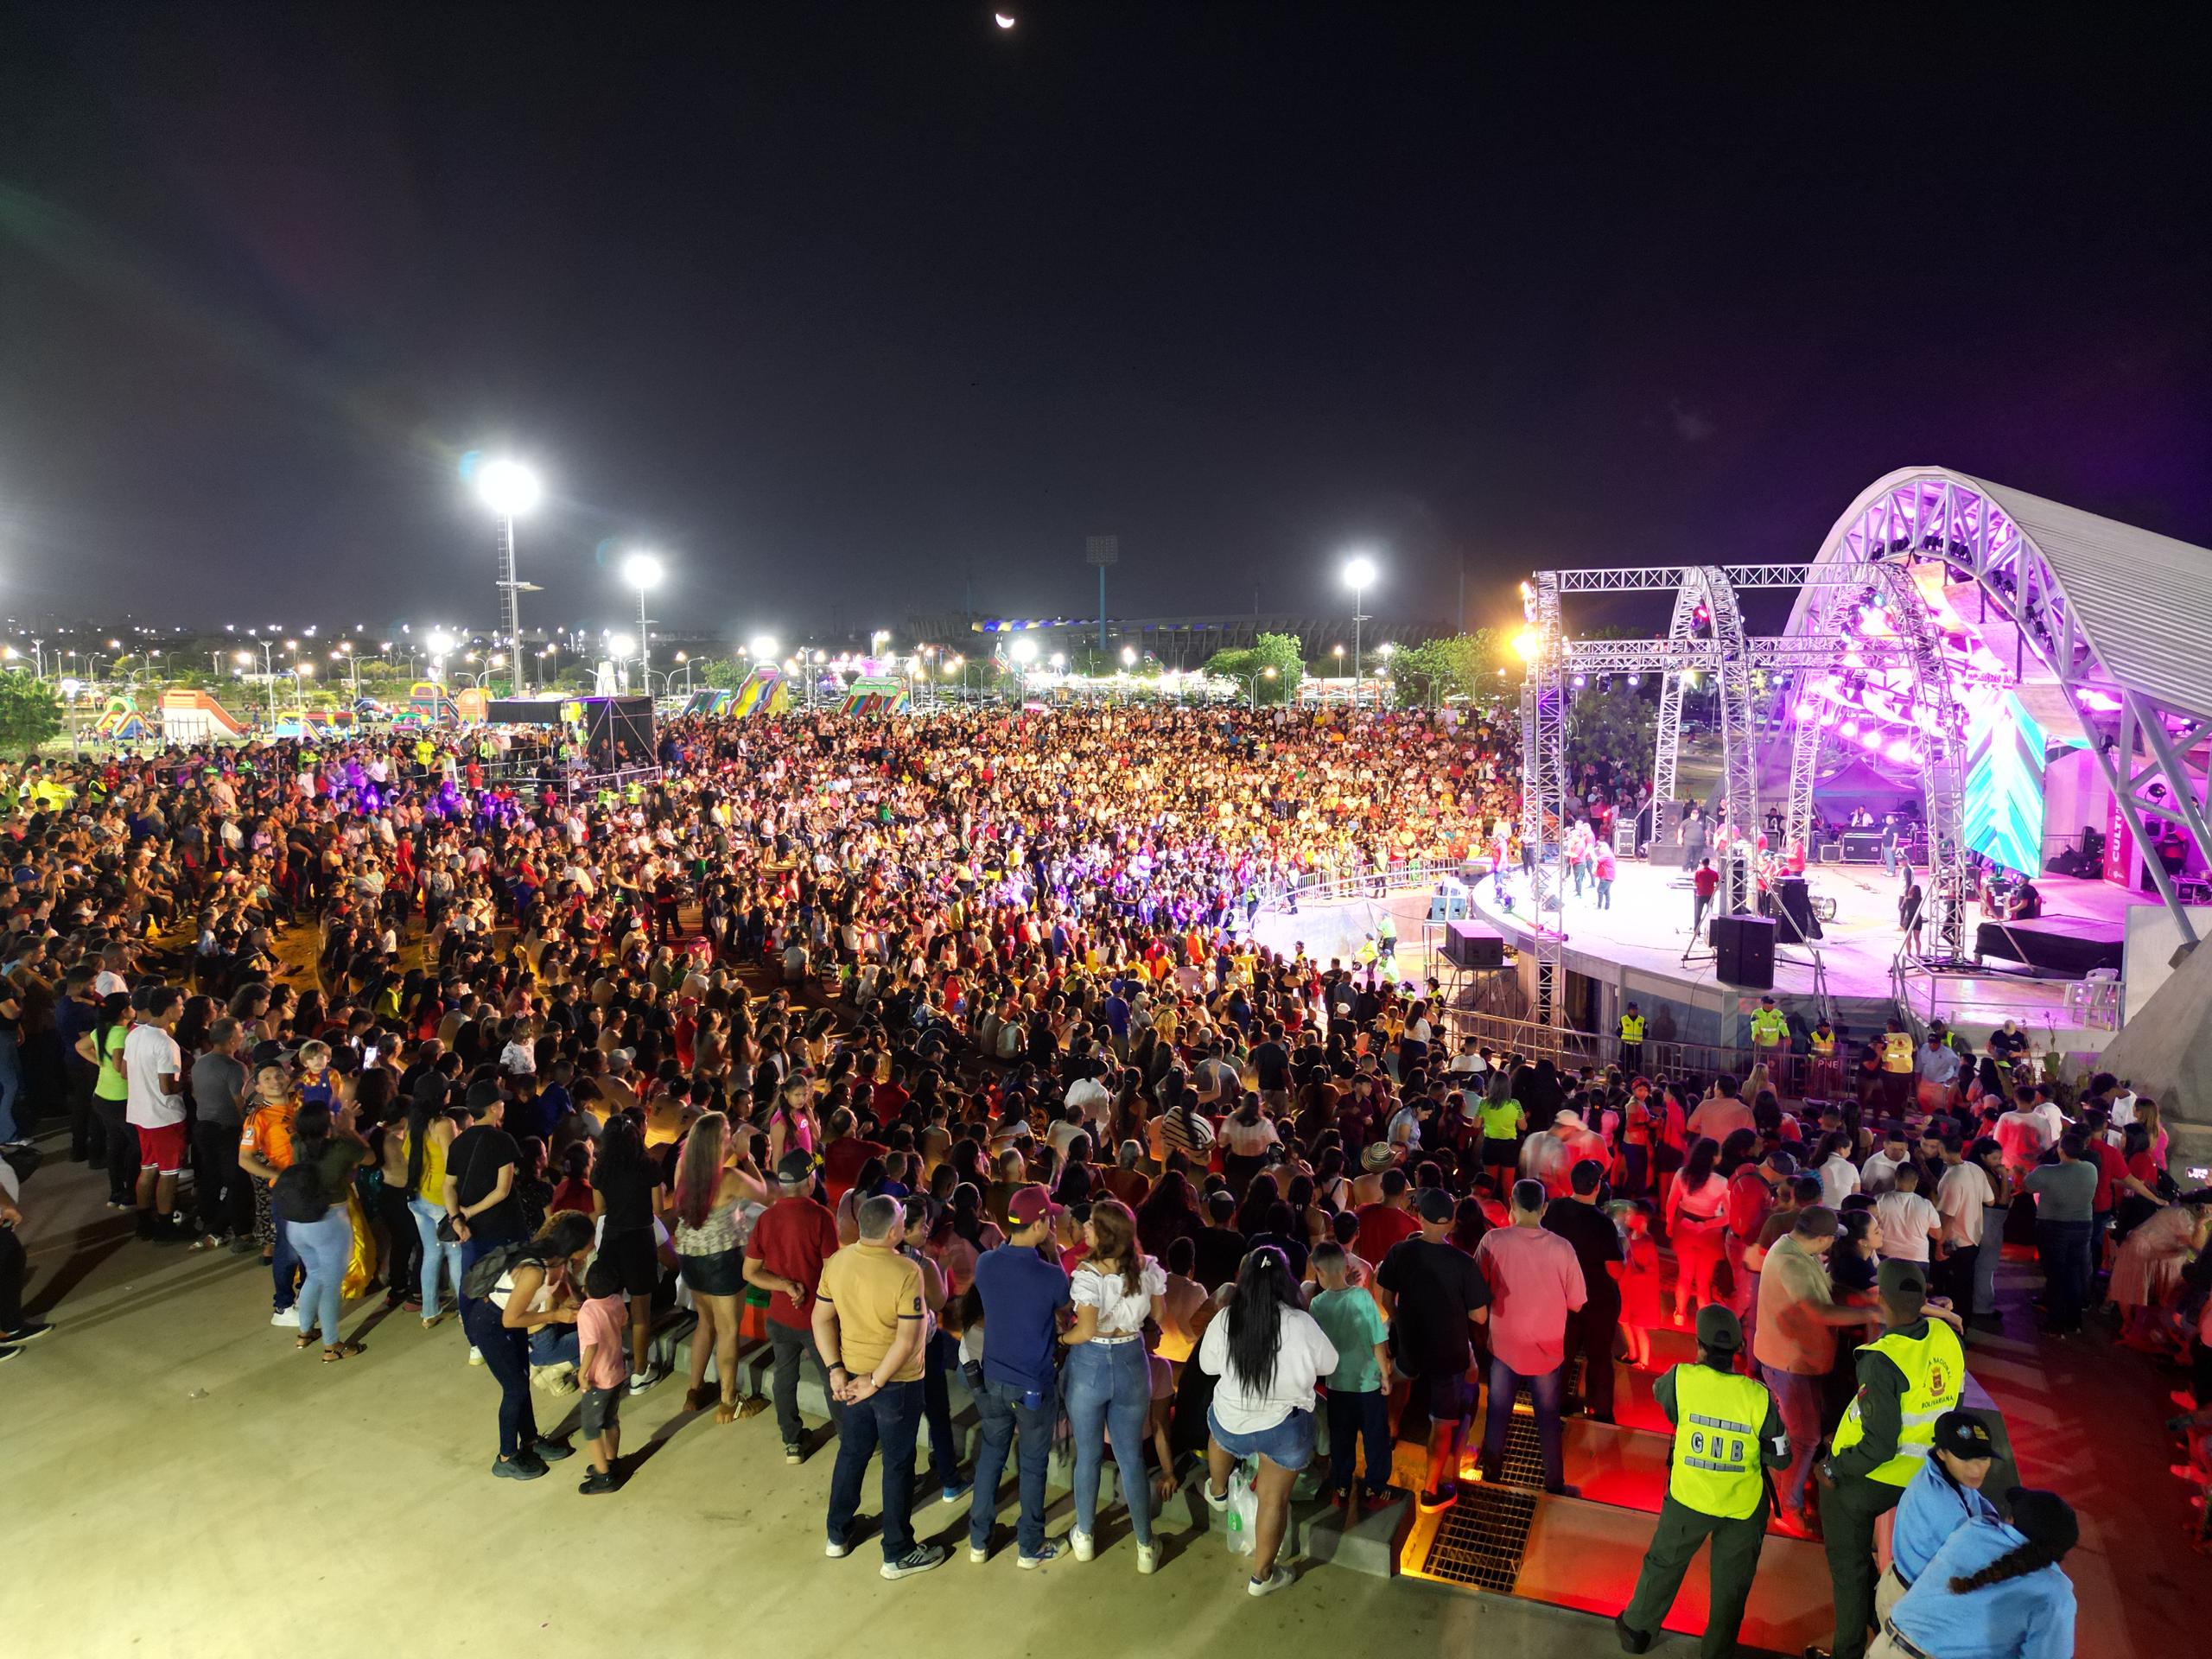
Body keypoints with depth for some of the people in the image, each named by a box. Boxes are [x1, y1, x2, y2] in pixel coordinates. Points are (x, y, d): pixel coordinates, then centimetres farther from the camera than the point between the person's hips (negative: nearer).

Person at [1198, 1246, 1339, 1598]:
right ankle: (1262, 1575, 28)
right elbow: (1328, 1365, -1)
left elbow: (1207, 1365, 3)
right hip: (1286, 1427, -2)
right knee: (1274, 1500, 16)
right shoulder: (1301, 1323, -19)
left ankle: (1218, 1492, 55)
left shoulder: (1225, 1320, -15)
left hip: (1232, 1425, 2)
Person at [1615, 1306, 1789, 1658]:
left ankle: (1637, 1629, 38)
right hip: (1743, 1505, 0)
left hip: (1690, 1497, 0)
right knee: (1731, 1585, 20)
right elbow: (1780, 1458, -9)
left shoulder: (1682, 1379, -20)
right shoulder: (1759, 1396, -19)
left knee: (1664, 1563, 22)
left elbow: (1658, 1390, 5)